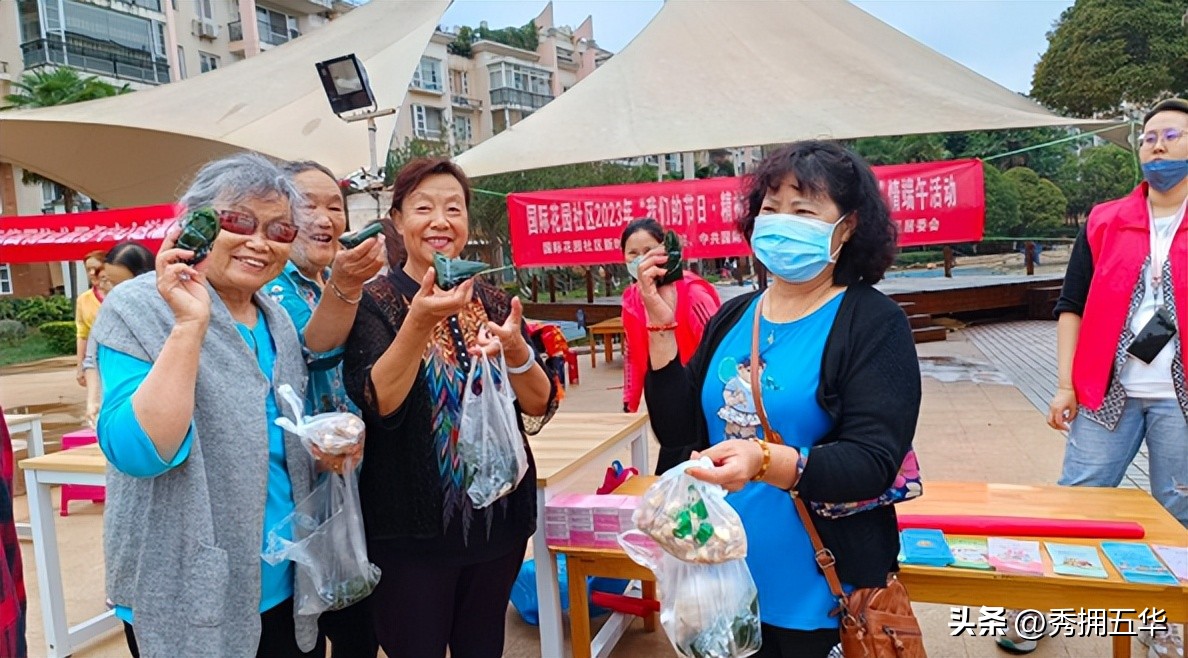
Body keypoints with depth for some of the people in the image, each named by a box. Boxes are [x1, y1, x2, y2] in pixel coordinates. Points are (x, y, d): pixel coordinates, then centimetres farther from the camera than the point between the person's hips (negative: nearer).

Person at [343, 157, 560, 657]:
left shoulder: (494, 303, 4)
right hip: (412, 527, -4)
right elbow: (378, 405, -20)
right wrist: (420, 321, -33)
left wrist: (515, 350, -20)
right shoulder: (374, 303, -6)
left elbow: (539, 408, -1)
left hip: (498, 517, 4)